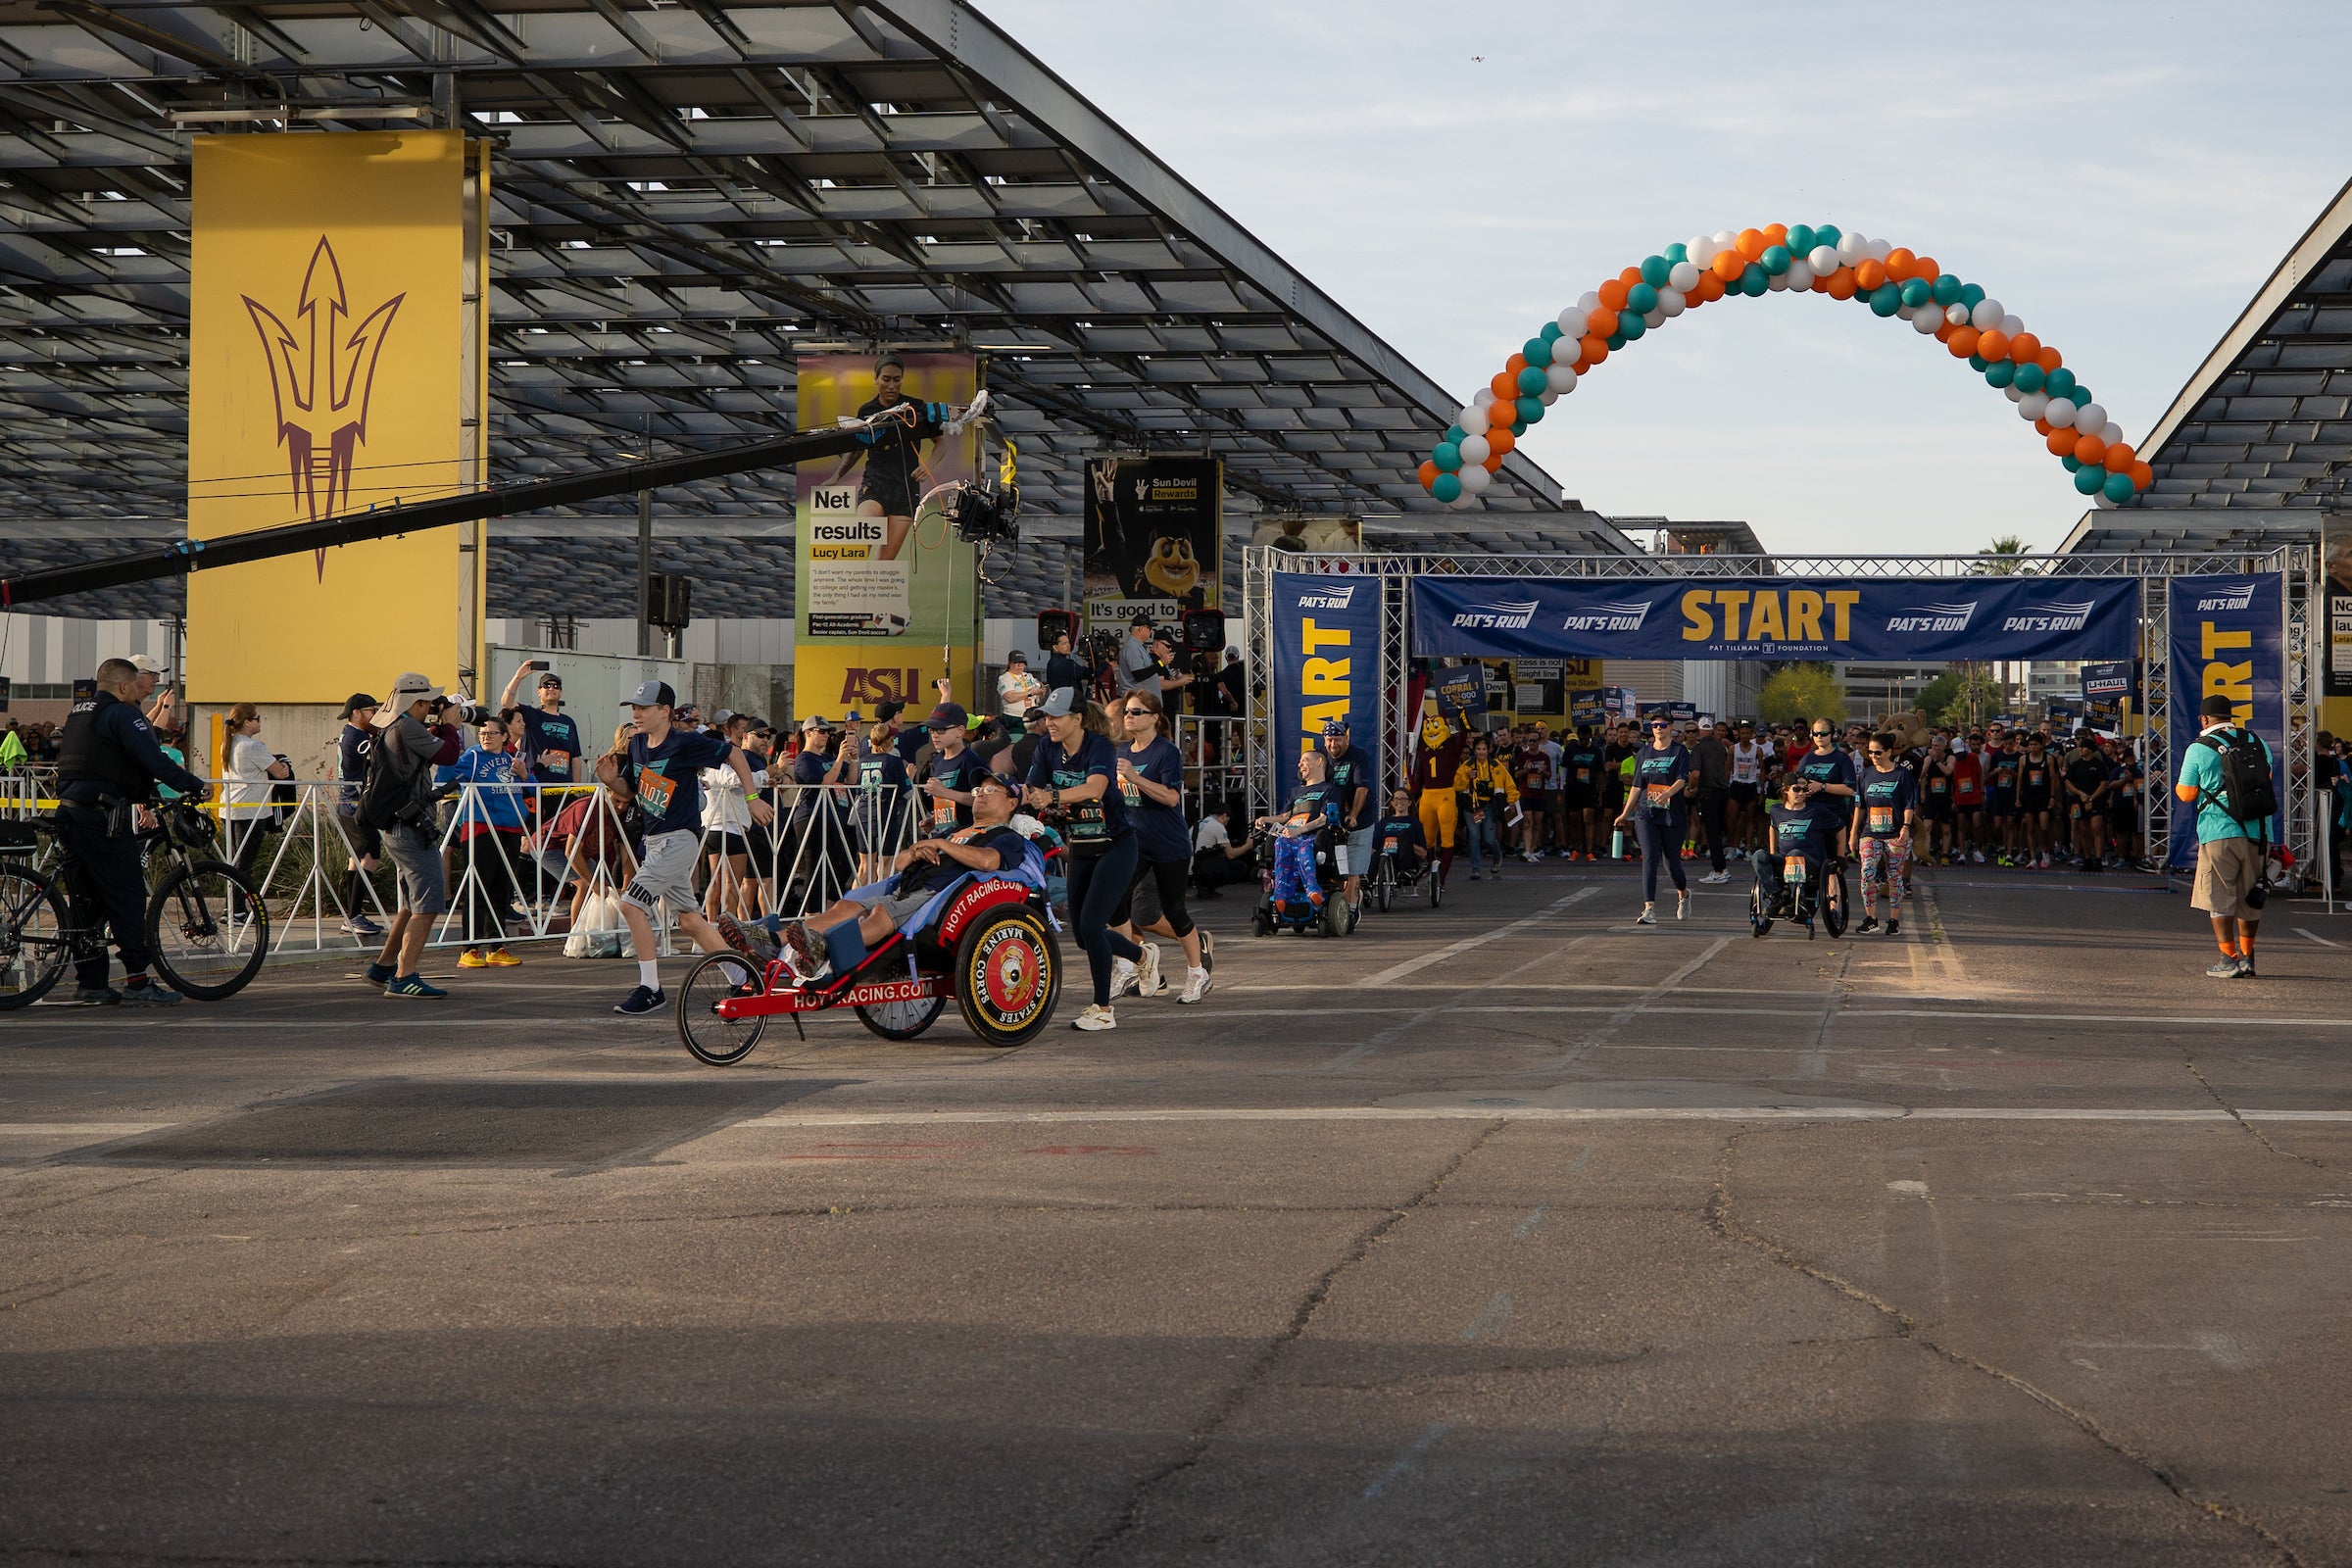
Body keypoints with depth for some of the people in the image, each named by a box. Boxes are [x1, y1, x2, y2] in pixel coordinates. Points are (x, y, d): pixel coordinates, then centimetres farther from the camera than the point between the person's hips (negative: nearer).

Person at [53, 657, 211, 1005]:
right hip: (102, 816, -9)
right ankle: (138, 983, -7)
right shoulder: (122, 714, -6)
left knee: (86, 899, 10)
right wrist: (196, 787, -8)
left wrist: (141, 799, 36)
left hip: (69, 812, 9)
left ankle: (89, 984, 10)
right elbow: (154, 760, -15)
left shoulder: (79, 713, 22)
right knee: (127, 897, -5)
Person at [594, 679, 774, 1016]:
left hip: (677, 839, -8)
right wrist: (609, 779, -4)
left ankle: (650, 988, -10)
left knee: (631, 904, -16)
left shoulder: (686, 743, -15)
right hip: (654, 841, 8)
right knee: (688, 919, 12)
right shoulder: (637, 744, 6)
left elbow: (733, 753, -5)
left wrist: (752, 798, -2)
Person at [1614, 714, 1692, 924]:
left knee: (1671, 860, 6)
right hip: (1646, 814, 2)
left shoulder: (1680, 751, 1)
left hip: (1672, 814, -2)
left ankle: (1683, 893, 38)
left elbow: (1682, 780, -12)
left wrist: (1667, 793, -31)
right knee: (1649, 858, -12)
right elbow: (1637, 786, 16)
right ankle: (1649, 909, -17)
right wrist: (1625, 813, 13)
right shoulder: (1643, 753, 13)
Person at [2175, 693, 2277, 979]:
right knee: (2251, 898, 15)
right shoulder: (2257, 743, 8)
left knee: (2219, 897, 4)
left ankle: (2230, 960, -1)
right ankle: (2247, 958, 21)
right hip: (2260, 832, 4)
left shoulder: (2199, 749, -5)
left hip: (2220, 833, -4)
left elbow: (2187, 794, -1)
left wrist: (2177, 785, 19)